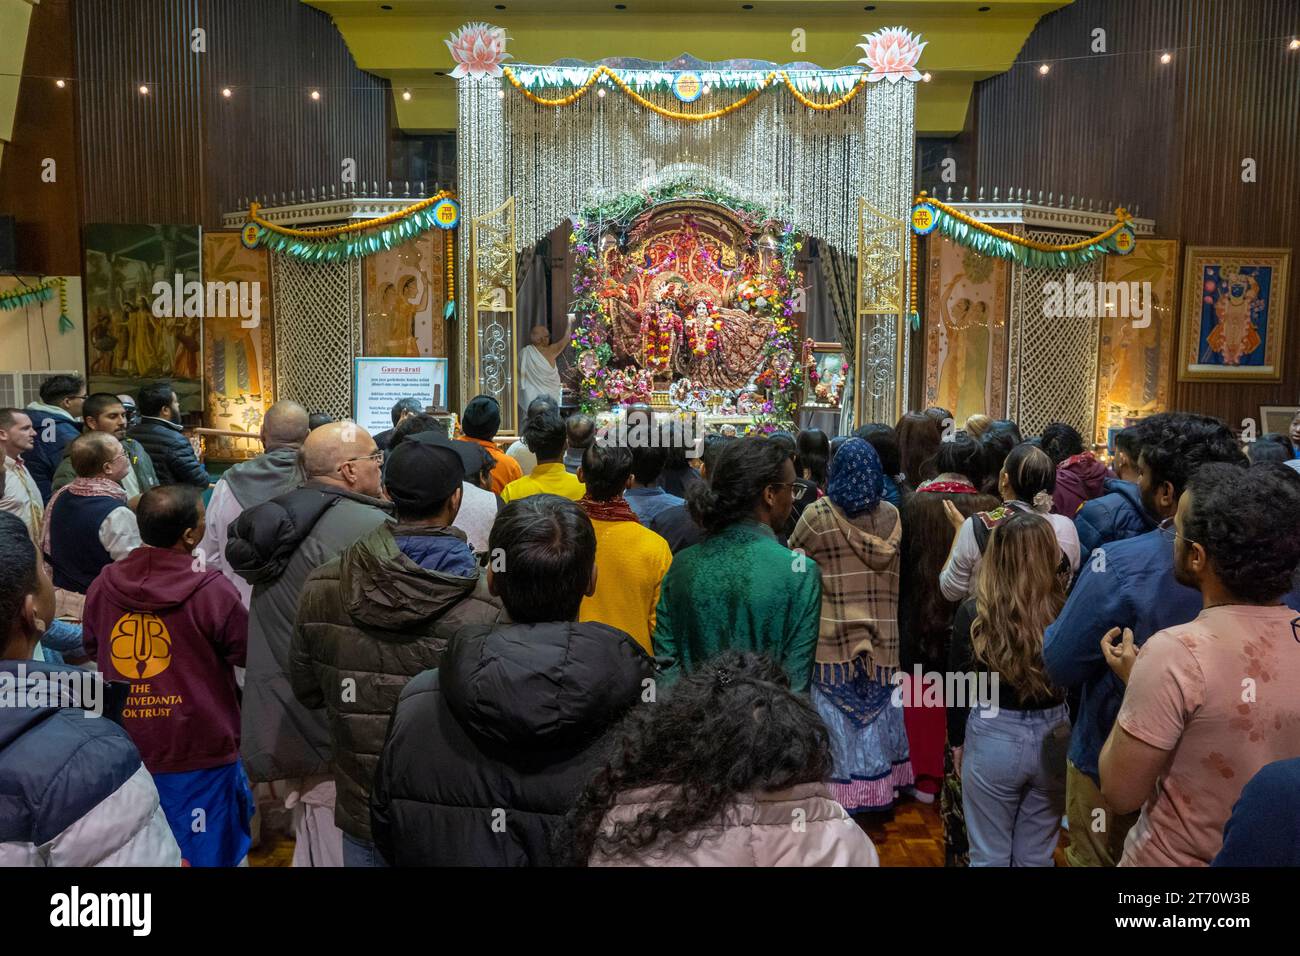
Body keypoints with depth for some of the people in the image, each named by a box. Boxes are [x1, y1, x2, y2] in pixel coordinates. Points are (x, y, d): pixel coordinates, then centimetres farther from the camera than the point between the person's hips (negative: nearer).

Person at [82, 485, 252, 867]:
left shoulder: (102, 586, -6)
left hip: (125, 752, 5)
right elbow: (249, 654, -6)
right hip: (200, 756, -5)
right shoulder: (213, 592, -22)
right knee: (204, 856, 12)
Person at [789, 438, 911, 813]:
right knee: (877, 711, 15)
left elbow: (793, 556, 2)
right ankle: (880, 787, 26)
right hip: (880, 640, 4)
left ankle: (841, 791, 10)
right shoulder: (891, 516, 0)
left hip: (832, 639, -3)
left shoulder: (817, 515, -12)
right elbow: (894, 570, 12)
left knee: (837, 716, 4)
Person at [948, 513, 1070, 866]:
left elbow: (958, 687, -4)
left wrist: (957, 742, 9)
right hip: (1052, 740, 2)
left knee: (990, 856, 15)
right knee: (1037, 856, 19)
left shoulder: (974, 613, -15)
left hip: (994, 738, -2)